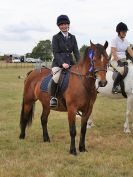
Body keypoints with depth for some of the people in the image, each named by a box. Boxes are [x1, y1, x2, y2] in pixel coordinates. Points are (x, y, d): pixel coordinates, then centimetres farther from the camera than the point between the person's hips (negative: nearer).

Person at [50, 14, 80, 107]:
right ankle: (53, 97, -14)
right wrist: (62, 63, -22)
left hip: (70, 62, 5)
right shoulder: (56, 37, 1)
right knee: (56, 77, -33)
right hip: (58, 63, -5)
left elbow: (76, 51, 9)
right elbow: (56, 53, -7)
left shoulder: (72, 37, 14)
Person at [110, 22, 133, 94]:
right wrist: (118, 61, -27)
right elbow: (113, 52, -16)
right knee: (123, 70, -34)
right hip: (115, 60, -7)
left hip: (124, 60, 7)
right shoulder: (115, 40, -8)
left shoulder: (126, 41, 12)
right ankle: (114, 87, -23)